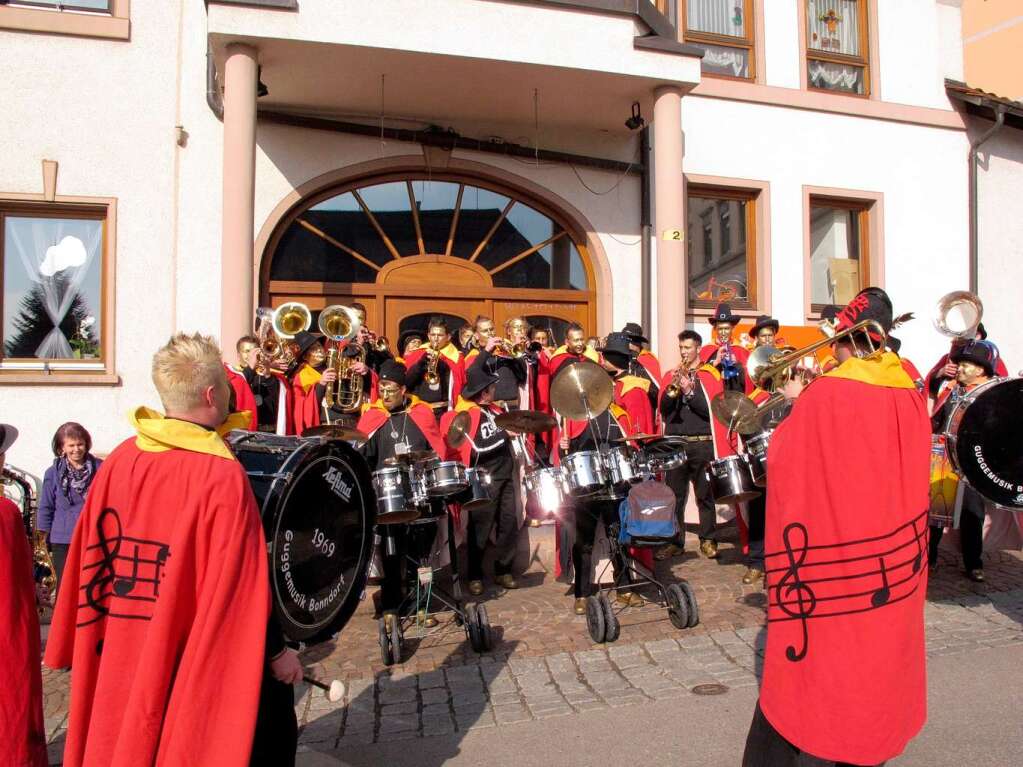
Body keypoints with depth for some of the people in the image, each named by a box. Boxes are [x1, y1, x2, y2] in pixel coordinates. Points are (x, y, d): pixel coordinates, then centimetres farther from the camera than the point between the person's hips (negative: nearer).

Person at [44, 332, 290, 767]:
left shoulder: (120, 459, -4)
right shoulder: (222, 476, -22)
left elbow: (90, 557, 4)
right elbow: (241, 580, -20)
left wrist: (72, 646, 18)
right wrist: (275, 650, -7)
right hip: (195, 663, -6)